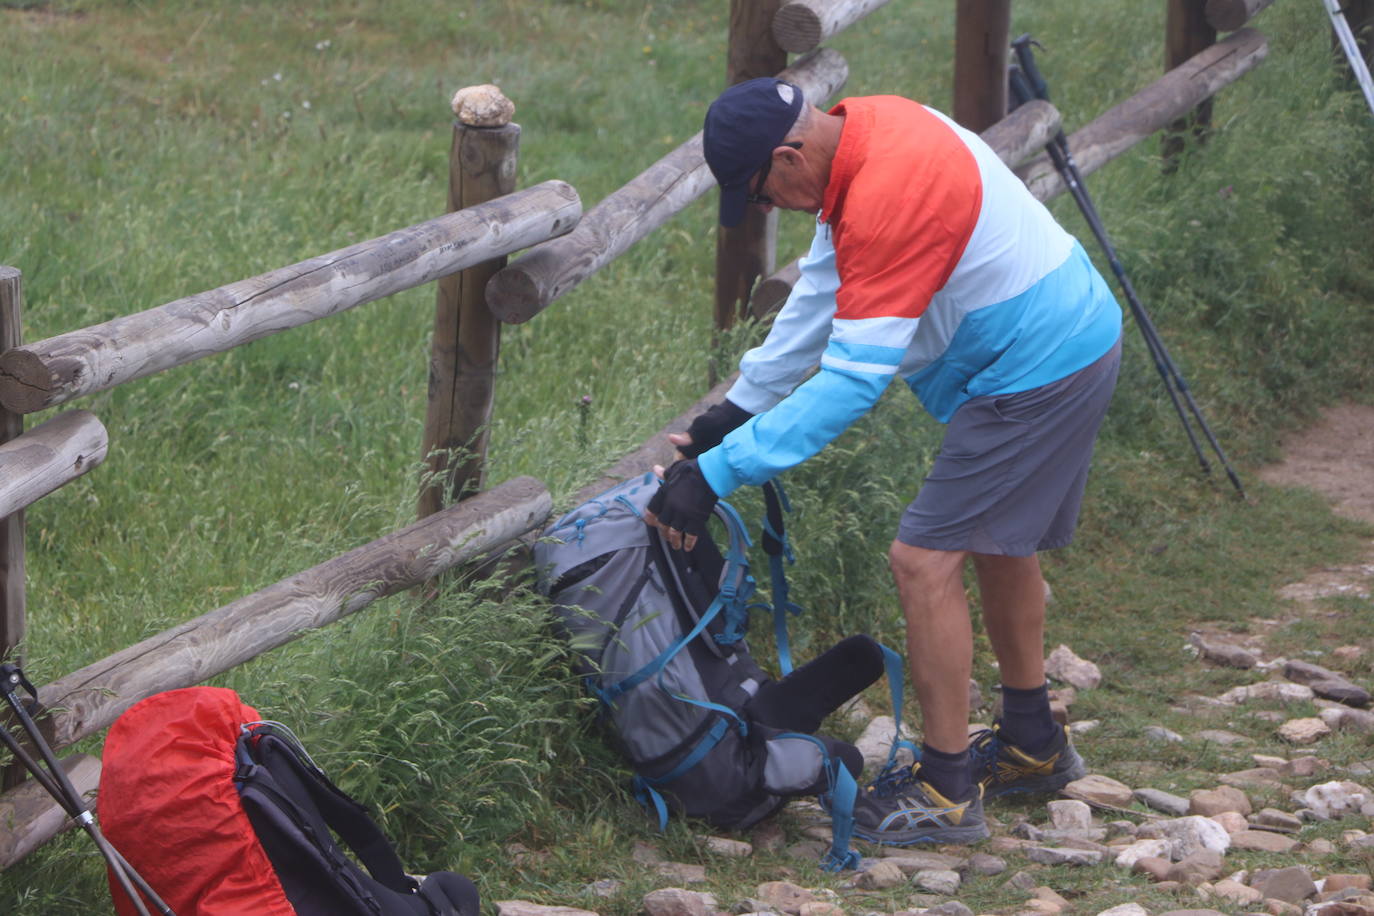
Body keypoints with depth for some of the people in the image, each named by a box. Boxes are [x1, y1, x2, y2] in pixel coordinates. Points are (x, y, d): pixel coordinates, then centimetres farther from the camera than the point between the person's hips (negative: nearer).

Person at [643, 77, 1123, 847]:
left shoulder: (890, 194, -30)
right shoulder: (863, 131, 1)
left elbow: (853, 379, -29)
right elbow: (823, 292, 12)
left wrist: (719, 472, -27)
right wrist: (739, 407, 10)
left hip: (1039, 373, -10)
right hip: (1076, 344, 10)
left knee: (926, 560, -7)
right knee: (999, 543, 25)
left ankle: (946, 795, 1)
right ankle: (1032, 743, 41)